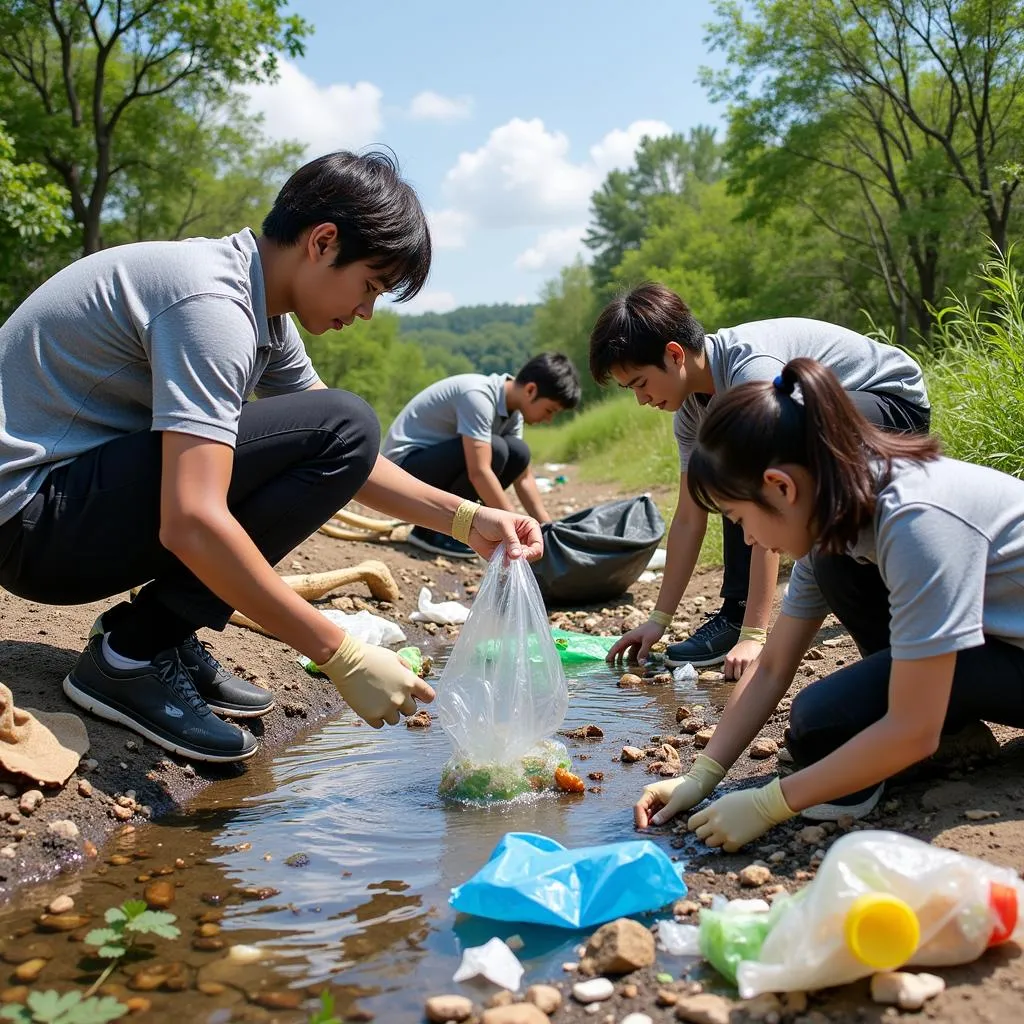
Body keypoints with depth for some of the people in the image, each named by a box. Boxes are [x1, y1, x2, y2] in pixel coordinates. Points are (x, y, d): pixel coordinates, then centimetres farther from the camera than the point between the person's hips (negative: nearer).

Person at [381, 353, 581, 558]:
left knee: (518, 452, -7)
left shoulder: (512, 409, 0)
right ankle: (432, 529, -14)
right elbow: (478, 472, -33)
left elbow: (524, 478, 4)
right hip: (404, 465, -8)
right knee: (493, 450, -27)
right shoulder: (478, 396, -27)